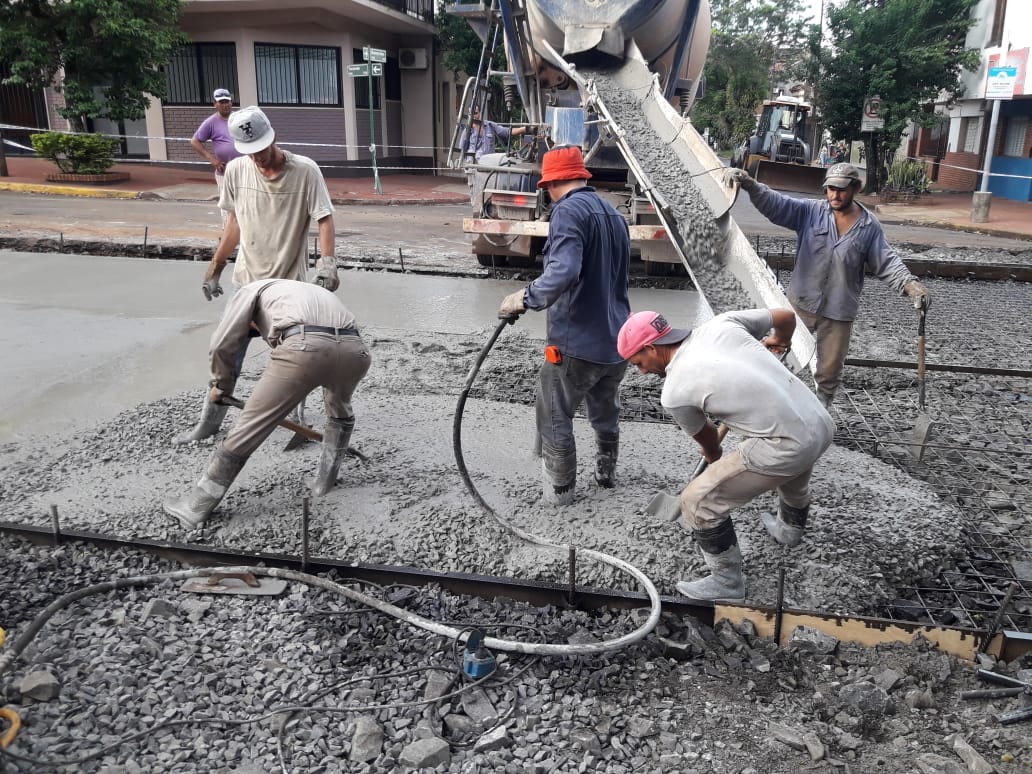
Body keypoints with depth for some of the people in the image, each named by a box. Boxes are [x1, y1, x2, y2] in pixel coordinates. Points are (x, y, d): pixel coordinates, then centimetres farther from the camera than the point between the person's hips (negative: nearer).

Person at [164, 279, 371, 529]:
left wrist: (221, 385, 36)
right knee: (340, 413, 37)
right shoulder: (313, 292, 44)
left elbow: (223, 344, 18)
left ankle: (196, 506, 17)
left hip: (304, 347, -5)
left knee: (248, 428, 7)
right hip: (355, 349, 5)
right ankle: (324, 479, 40)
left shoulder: (252, 290, 28)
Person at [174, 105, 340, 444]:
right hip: (247, 280, 4)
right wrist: (214, 268, 11)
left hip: (290, 283, -4)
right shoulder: (236, 170, -2)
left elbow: (324, 220, -16)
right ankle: (209, 422, 24)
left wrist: (327, 263, -32)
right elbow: (235, 220, 9)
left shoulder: (305, 170, -14)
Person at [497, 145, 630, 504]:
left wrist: (526, 297, -22)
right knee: (606, 414, 25)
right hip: (617, 341, 8)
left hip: (576, 342, -8)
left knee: (555, 417, 9)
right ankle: (606, 473, 42)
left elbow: (564, 271, -31)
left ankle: (560, 489, 19)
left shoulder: (569, 211, -13)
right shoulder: (615, 214, 13)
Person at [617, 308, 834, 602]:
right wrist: (781, 340, 38)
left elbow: (706, 438, 11)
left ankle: (727, 583, 22)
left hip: (785, 447, -8)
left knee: (698, 502, 6)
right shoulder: (721, 323, 4)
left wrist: (715, 459, 35)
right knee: (794, 474, 41)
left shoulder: (674, 392, -8)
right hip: (821, 423, 8)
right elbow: (786, 316, 15)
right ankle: (790, 529, 69)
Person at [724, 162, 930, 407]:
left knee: (829, 371, 12)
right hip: (800, 304, 0)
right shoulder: (810, 212, -5)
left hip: (838, 313, 1)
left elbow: (887, 261, 0)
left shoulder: (870, 227, -2)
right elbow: (776, 204, -17)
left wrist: (909, 283, -18)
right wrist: (750, 185, -35)